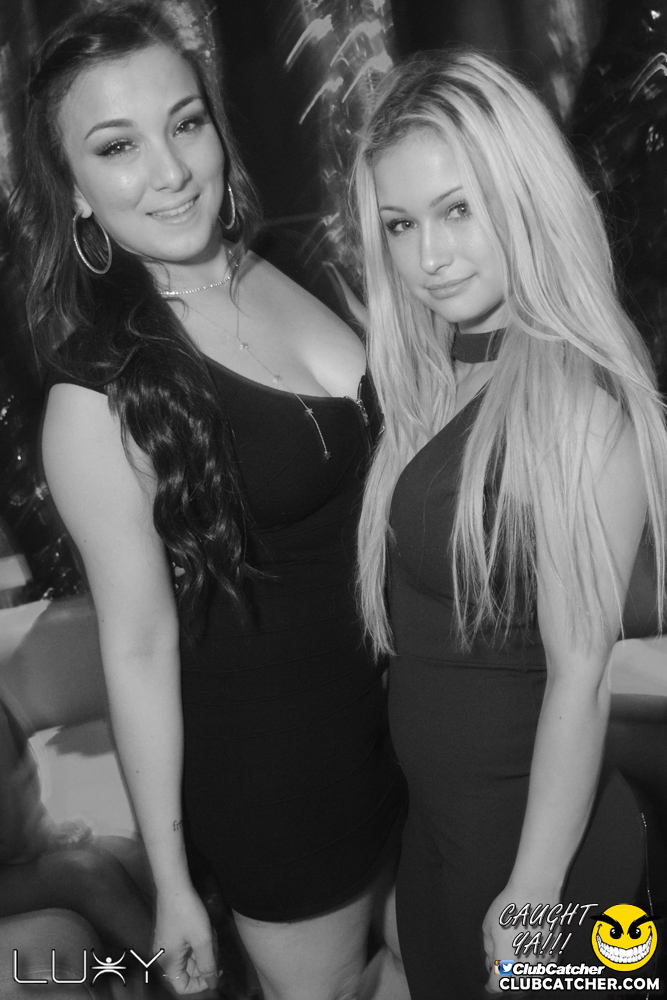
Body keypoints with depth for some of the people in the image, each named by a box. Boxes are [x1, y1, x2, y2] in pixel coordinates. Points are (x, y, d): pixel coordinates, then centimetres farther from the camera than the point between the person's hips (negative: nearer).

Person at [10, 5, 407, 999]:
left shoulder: (289, 279, -5)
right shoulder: (100, 398, -22)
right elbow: (140, 649, -16)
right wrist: (172, 881, -7)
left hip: (398, 706, 6)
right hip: (273, 764, -5)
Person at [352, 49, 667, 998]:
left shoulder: (580, 401, -25)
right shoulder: (437, 376, -1)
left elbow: (580, 675, -23)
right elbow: (418, 604, 3)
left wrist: (532, 892, -17)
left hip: (509, 795, -7)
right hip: (425, 779, 7)